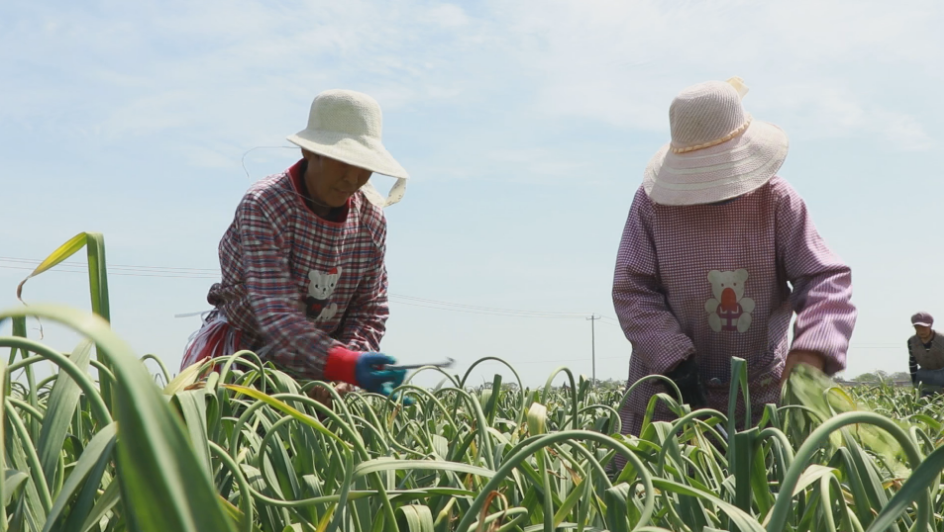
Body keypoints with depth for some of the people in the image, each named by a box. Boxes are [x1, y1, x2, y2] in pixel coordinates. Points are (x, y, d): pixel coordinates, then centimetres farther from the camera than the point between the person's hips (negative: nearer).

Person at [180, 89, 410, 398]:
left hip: (311, 366, 4)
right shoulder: (263, 206, -23)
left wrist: (340, 378, -23)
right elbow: (276, 314, -33)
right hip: (237, 351, -4)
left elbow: (369, 312, -3)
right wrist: (347, 366, -48)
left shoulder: (371, 219, -6)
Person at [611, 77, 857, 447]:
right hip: (669, 379, -1)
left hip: (760, 388, 1)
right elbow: (632, 291, -9)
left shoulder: (776, 200, -7)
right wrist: (675, 359, -22)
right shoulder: (653, 201, -9)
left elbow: (826, 278, -11)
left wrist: (813, 351, -30)